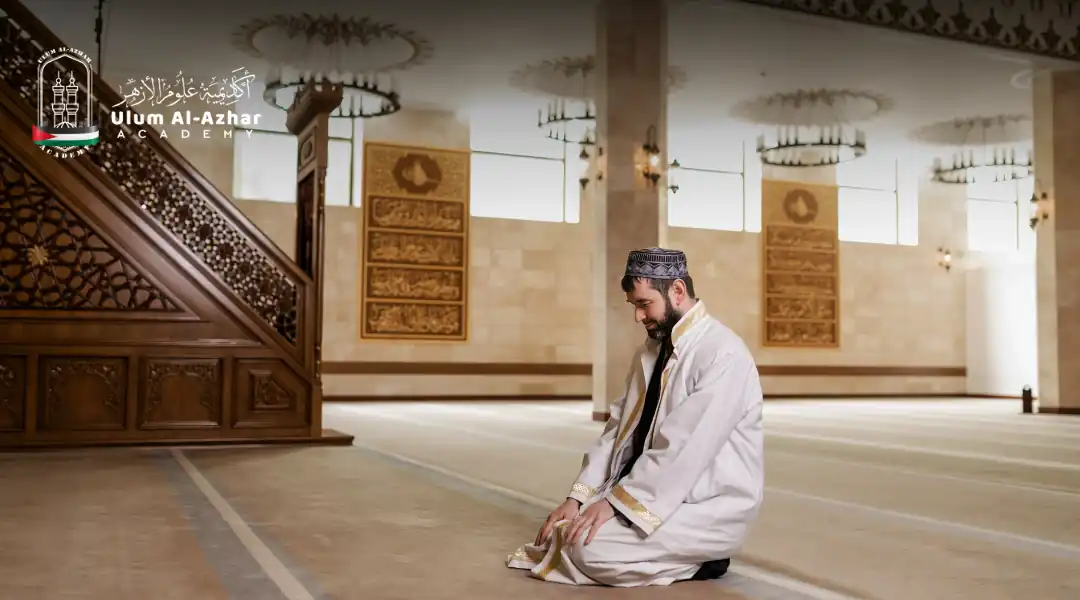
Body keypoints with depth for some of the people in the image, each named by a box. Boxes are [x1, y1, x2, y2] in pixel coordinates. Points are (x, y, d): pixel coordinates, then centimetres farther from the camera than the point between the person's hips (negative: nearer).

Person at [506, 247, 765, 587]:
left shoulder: (723, 355, -19)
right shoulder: (649, 353, 8)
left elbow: (684, 449, -25)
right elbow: (619, 430, 5)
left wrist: (615, 501, -22)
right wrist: (577, 498, -6)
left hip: (712, 508, -8)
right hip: (661, 496, 9)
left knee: (587, 546, -23)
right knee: (564, 528, -2)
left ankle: (698, 558, -3)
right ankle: (679, 552, 7)